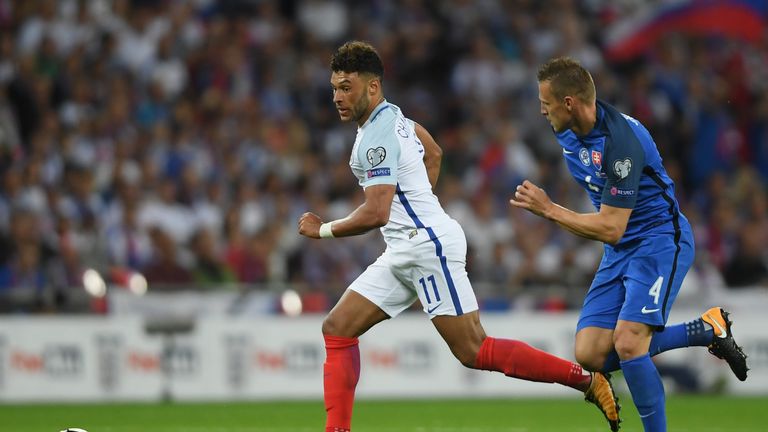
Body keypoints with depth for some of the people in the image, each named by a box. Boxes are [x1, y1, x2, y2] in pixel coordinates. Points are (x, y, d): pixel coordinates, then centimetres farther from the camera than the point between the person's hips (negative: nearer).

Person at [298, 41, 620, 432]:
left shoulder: (378, 136, -17)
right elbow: (433, 154, 32)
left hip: (428, 246, -11)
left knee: (474, 352, -10)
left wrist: (323, 230, -10)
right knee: (337, 329, 3)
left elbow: (375, 214, -23)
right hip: (404, 253, 11)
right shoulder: (391, 117, 13)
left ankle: (586, 380, -4)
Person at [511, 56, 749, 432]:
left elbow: (611, 229, -25)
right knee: (590, 355, -4)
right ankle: (706, 330, 8)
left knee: (627, 341, -27)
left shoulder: (620, 141, -26)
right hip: (618, 250, 9)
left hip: (660, 239, -9)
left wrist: (549, 210, -19)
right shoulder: (568, 133, 0)